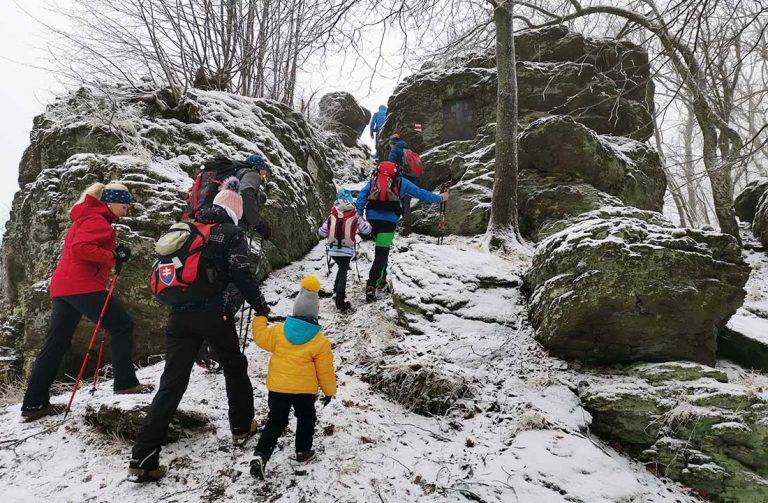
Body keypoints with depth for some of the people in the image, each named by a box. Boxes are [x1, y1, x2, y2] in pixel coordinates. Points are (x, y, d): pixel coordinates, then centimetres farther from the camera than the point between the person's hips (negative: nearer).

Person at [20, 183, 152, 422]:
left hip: (62, 286, 10)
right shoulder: (97, 220, -8)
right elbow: (80, 248, -23)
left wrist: (115, 251, 10)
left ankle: (34, 404, 14)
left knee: (56, 342, 10)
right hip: (83, 286, -10)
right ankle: (125, 382, -1)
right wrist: (113, 256, -16)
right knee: (122, 325, -3)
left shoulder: (87, 217, 25)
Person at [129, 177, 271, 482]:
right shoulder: (232, 234, -1)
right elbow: (240, 274, -13)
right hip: (214, 314, -4)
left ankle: (142, 459, 1)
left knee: (172, 383, 4)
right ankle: (241, 427, 33)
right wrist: (260, 305, -2)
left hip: (180, 314, 4)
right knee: (235, 367, 20)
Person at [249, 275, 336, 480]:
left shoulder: (278, 331, -7)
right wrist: (329, 390, 9)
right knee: (306, 419, 22)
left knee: (275, 422, 11)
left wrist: (260, 318, 25)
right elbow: (325, 370, -5)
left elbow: (261, 337, 10)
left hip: (277, 387, 2)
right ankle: (303, 451, 30)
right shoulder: (320, 342, -12)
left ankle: (260, 455, -1)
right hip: (305, 389, -2)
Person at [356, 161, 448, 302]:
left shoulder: (373, 180, 22)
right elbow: (420, 193, 21)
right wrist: (439, 198, 32)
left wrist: (358, 214, 2)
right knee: (382, 254, -5)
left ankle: (381, 279, 28)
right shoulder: (401, 182, 16)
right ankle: (371, 286, -14)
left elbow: (362, 195, 8)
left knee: (381, 249, 23)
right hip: (388, 220, -3)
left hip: (372, 218, 4)